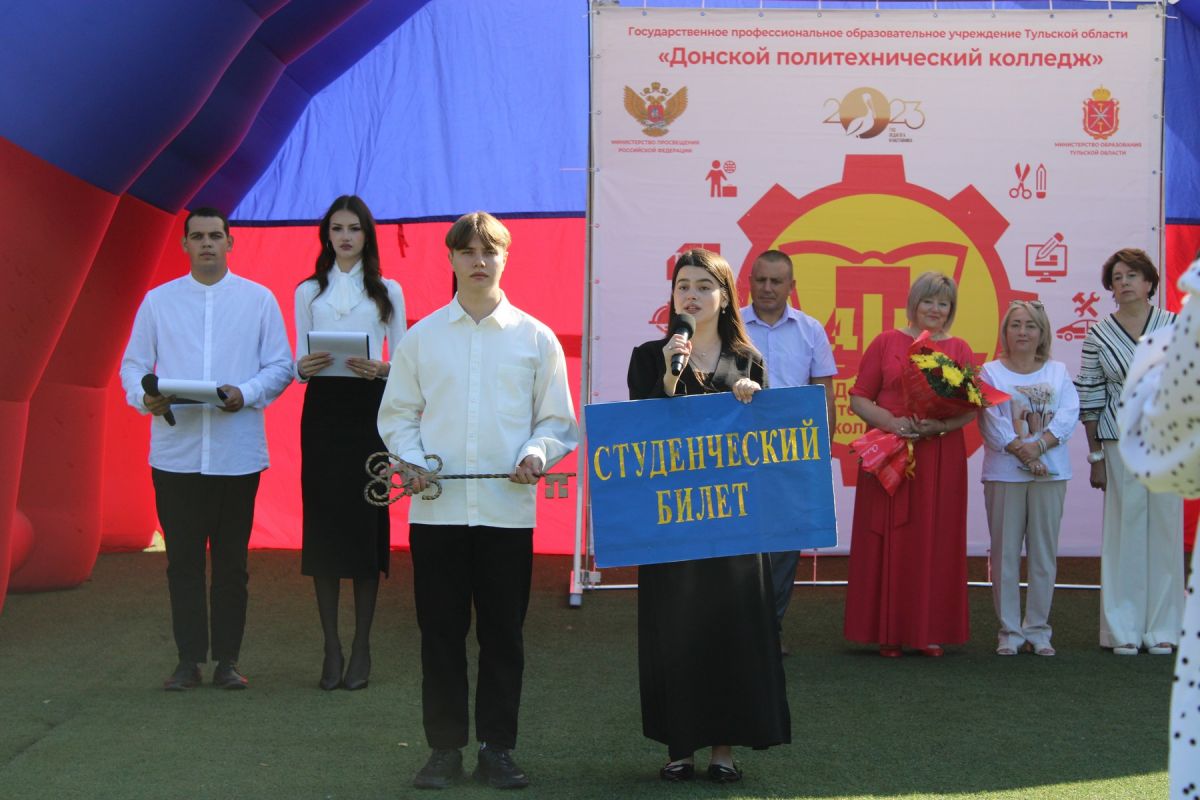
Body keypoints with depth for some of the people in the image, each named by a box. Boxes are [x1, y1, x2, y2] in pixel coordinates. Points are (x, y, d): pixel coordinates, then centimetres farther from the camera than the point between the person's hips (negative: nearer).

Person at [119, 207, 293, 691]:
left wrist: (246, 393, -15)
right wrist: (144, 396, -12)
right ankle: (188, 660, 11)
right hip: (176, 452, 1)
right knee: (183, 559, 3)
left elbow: (281, 367, 3)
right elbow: (133, 364, 9)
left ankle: (227, 660, 15)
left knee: (231, 560, 6)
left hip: (237, 453, -1)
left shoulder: (258, 300, 5)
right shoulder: (158, 301, 8)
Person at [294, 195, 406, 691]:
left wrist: (380, 370, -14)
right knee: (322, 522, -3)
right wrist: (304, 368, -12)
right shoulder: (309, 291, 13)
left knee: (366, 521, -4)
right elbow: (299, 360, 11)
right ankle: (331, 647, 2)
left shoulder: (388, 291, 10)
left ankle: (361, 647, 3)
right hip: (323, 409, 1)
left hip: (370, 410, -1)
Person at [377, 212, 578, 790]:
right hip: (436, 509, 1)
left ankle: (497, 749, 14)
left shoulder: (534, 337, 6)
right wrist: (411, 459, -8)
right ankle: (444, 749, 14)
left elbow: (557, 419, 7)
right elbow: (397, 412, 10)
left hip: (508, 509, 0)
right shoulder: (421, 336, 7)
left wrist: (537, 453, -12)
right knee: (441, 633, 5)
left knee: (503, 635, 5)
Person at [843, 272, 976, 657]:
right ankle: (889, 633, 5)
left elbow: (971, 407, 4)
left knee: (936, 543, 2)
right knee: (888, 542, -1)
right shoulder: (886, 343, 6)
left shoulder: (959, 350, 10)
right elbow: (859, 398, 3)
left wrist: (940, 426, -14)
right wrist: (891, 422, -14)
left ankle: (930, 631, 9)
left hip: (941, 457, 1)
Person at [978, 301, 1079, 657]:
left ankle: (1037, 628, 13)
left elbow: (1069, 414, -2)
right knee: (1005, 552, 0)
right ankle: (1010, 630, 7)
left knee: (1044, 552, 4)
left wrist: (1039, 445, -16)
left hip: (1051, 472, 2)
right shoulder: (991, 372, 4)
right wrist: (1021, 453, -15)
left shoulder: (1057, 372, 10)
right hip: (1004, 473, -2)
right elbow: (991, 422, -6)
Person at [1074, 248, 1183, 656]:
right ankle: (1123, 630, 7)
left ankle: (1162, 629, 11)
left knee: (1165, 530, 3)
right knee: (1123, 533, 0)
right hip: (1120, 443, -1)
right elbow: (1089, 399, 3)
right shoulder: (1098, 336, 2)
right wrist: (1095, 457, 1)